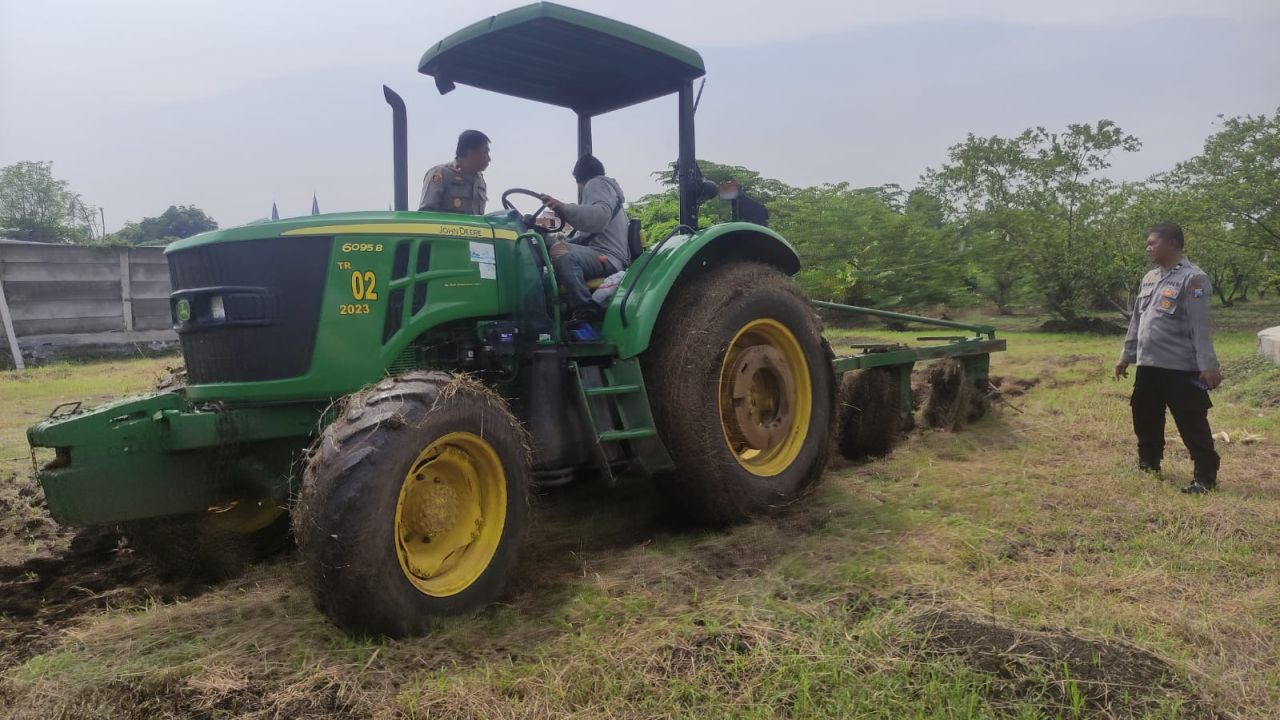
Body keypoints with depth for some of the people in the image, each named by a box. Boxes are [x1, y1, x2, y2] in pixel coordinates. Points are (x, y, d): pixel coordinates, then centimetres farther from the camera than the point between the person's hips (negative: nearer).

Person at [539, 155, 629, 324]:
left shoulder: (597, 184, 0)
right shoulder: (600, 186, 32)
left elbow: (600, 215, -23)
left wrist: (564, 208, -33)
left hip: (608, 259, -11)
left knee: (560, 250, -34)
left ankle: (586, 309, -30)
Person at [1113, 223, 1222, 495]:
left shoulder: (1192, 278, -12)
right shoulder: (1149, 278, 13)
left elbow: (1200, 326, -18)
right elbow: (1137, 321, 18)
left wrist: (1208, 365, -21)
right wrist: (1126, 356, 19)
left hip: (1181, 368, -8)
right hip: (1148, 365, 8)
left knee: (1192, 424, -3)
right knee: (1145, 418, 17)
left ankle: (1205, 476, 5)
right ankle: (1148, 462, 34)